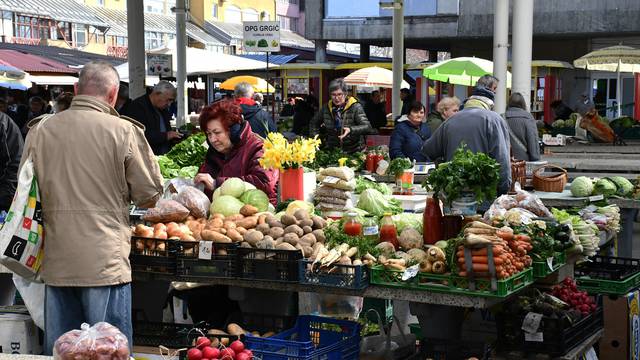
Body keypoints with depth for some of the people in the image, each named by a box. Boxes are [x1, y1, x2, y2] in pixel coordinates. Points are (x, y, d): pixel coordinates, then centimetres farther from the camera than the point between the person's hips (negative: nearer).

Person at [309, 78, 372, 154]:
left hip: (353, 152, -3)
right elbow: (313, 123, 26)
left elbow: (367, 127, -15)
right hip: (332, 151, 3)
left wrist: (351, 130, -31)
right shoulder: (326, 108, 9)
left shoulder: (355, 107, -4)